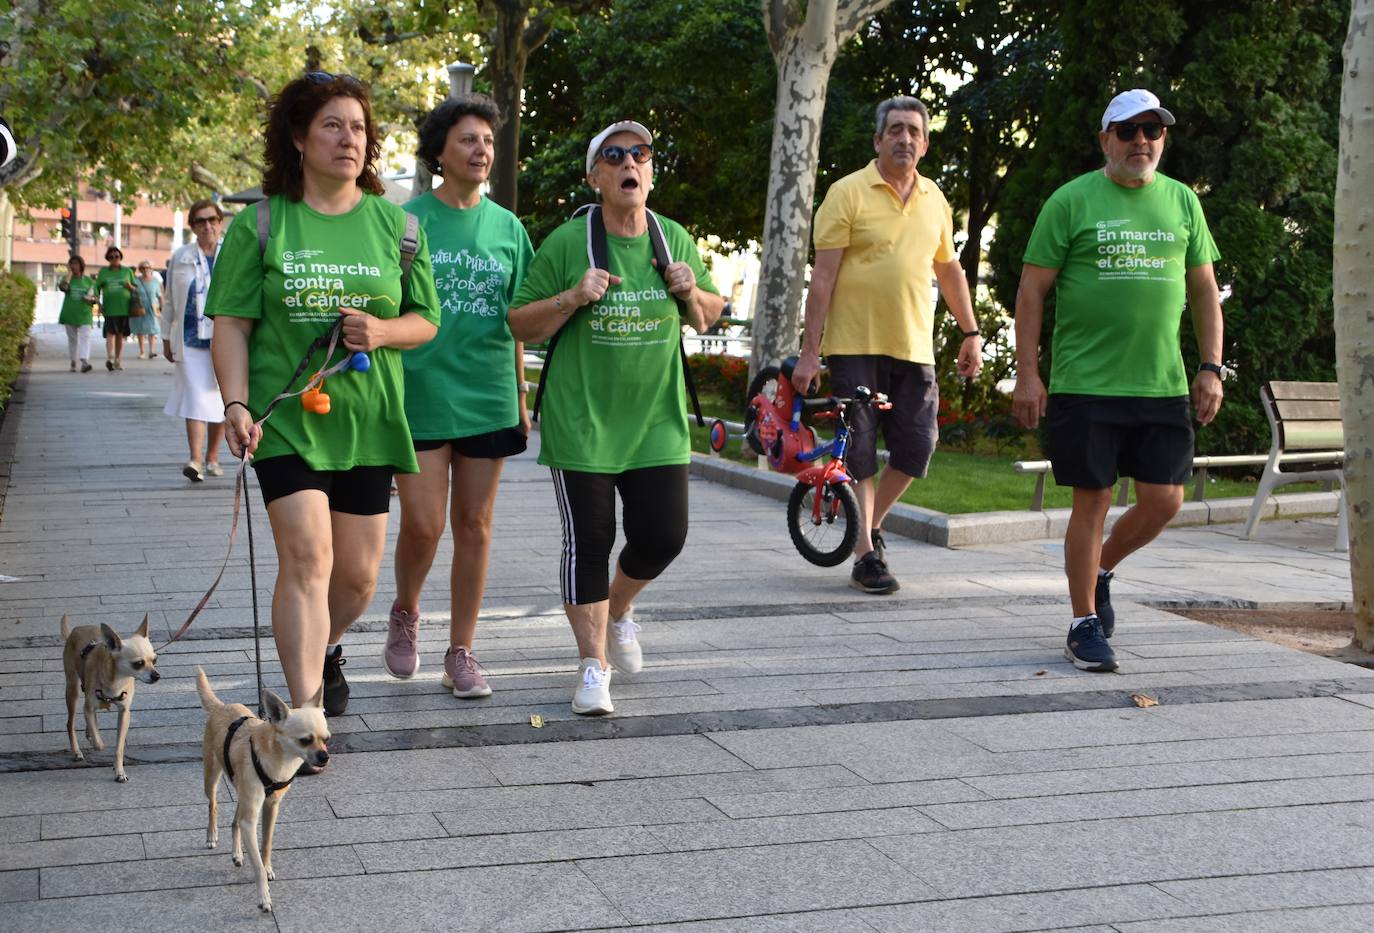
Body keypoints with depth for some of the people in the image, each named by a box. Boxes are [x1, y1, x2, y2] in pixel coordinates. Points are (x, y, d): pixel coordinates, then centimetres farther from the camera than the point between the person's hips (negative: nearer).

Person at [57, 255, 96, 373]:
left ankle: (84, 361, -26)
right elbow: (63, 287, -19)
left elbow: (95, 298, 11)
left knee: (85, 337, -15)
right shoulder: (68, 278, 5)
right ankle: (73, 361, 22)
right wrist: (69, 273, -13)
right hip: (70, 314, 1)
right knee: (72, 338, 9)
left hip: (84, 314, -1)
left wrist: (91, 299, -13)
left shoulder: (89, 280, 6)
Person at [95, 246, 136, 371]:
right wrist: (99, 303, -2)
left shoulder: (128, 271, 11)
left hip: (124, 307, 2)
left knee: (120, 334, 6)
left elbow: (135, 289, 15)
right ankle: (109, 358, -25)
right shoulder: (103, 271, 9)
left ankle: (118, 361, 15)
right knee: (110, 332, -15)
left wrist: (130, 287, -8)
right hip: (109, 308, -2)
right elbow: (97, 288, 10)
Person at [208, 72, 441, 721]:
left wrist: (383, 332, -11)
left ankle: (324, 649, 41)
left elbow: (426, 321, 11)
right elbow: (231, 323, -1)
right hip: (286, 417, -3)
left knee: (357, 575, 9)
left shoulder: (394, 224, 8)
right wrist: (236, 405, -14)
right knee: (307, 557, -16)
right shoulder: (260, 224, 1)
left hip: (366, 419, 3)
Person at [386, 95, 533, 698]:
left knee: (474, 526, 5)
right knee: (422, 524, -7)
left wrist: (520, 398, 13)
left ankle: (461, 654, 16)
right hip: (421, 393, -3)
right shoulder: (407, 221, -1)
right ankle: (405, 613, 24)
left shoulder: (507, 227, 9)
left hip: (488, 397, 3)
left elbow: (514, 322, 13)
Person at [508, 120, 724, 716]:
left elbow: (708, 319, 18)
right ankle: (594, 665, 11)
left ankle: (618, 609, 34)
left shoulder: (675, 240, 5)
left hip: (656, 421, 3)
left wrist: (693, 294, -5)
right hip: (581, 421, -3)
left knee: (663, 535, 2)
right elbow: (521, 326, -2)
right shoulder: (566, 243, -6)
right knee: (589, 541, -2)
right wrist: (572, 297, -19)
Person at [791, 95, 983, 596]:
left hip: (914, 348, 5)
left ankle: (871, 525, 26)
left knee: (916, 446, 3)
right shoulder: (849, 193, -4)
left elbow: (949, 269, 24)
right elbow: (823, 276, -7)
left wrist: (971, 333, 22)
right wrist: (810, 351, -12)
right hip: (856, 345, -5)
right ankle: (866, 555, 7)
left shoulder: (934, 200, 12)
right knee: (859, 453, -1)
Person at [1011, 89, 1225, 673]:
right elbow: (1032, 289, -2)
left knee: (1164, 499, 2)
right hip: (1086, 383, -4)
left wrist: (1211, 368, 7)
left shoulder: (1182, 201, 12)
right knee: (1093, 501, 1)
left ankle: (1101, 569, 30)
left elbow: (1204, 290, 16)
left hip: (1162, 385, 4)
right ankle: (1085, 625, 13)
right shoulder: (1071, 201, -1)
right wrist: (1027, 374, -8)